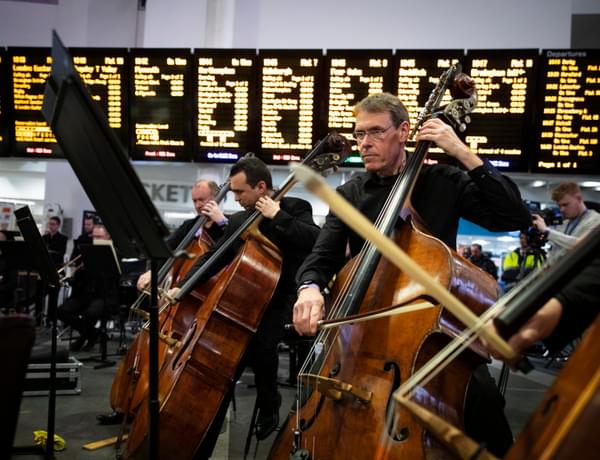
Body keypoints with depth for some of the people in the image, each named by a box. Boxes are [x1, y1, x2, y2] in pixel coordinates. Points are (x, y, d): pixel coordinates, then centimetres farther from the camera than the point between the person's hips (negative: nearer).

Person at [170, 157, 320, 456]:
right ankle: (200, 449, 10)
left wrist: (277, 216, -19)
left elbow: (316, 240, -20)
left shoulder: (295, 208, -3)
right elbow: (213, 257, 10)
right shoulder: (239, 220, 13)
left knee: (259, 345, -32)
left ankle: (269, 406, 1)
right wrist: (182, 287, -2)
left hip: (278, 303, -5)